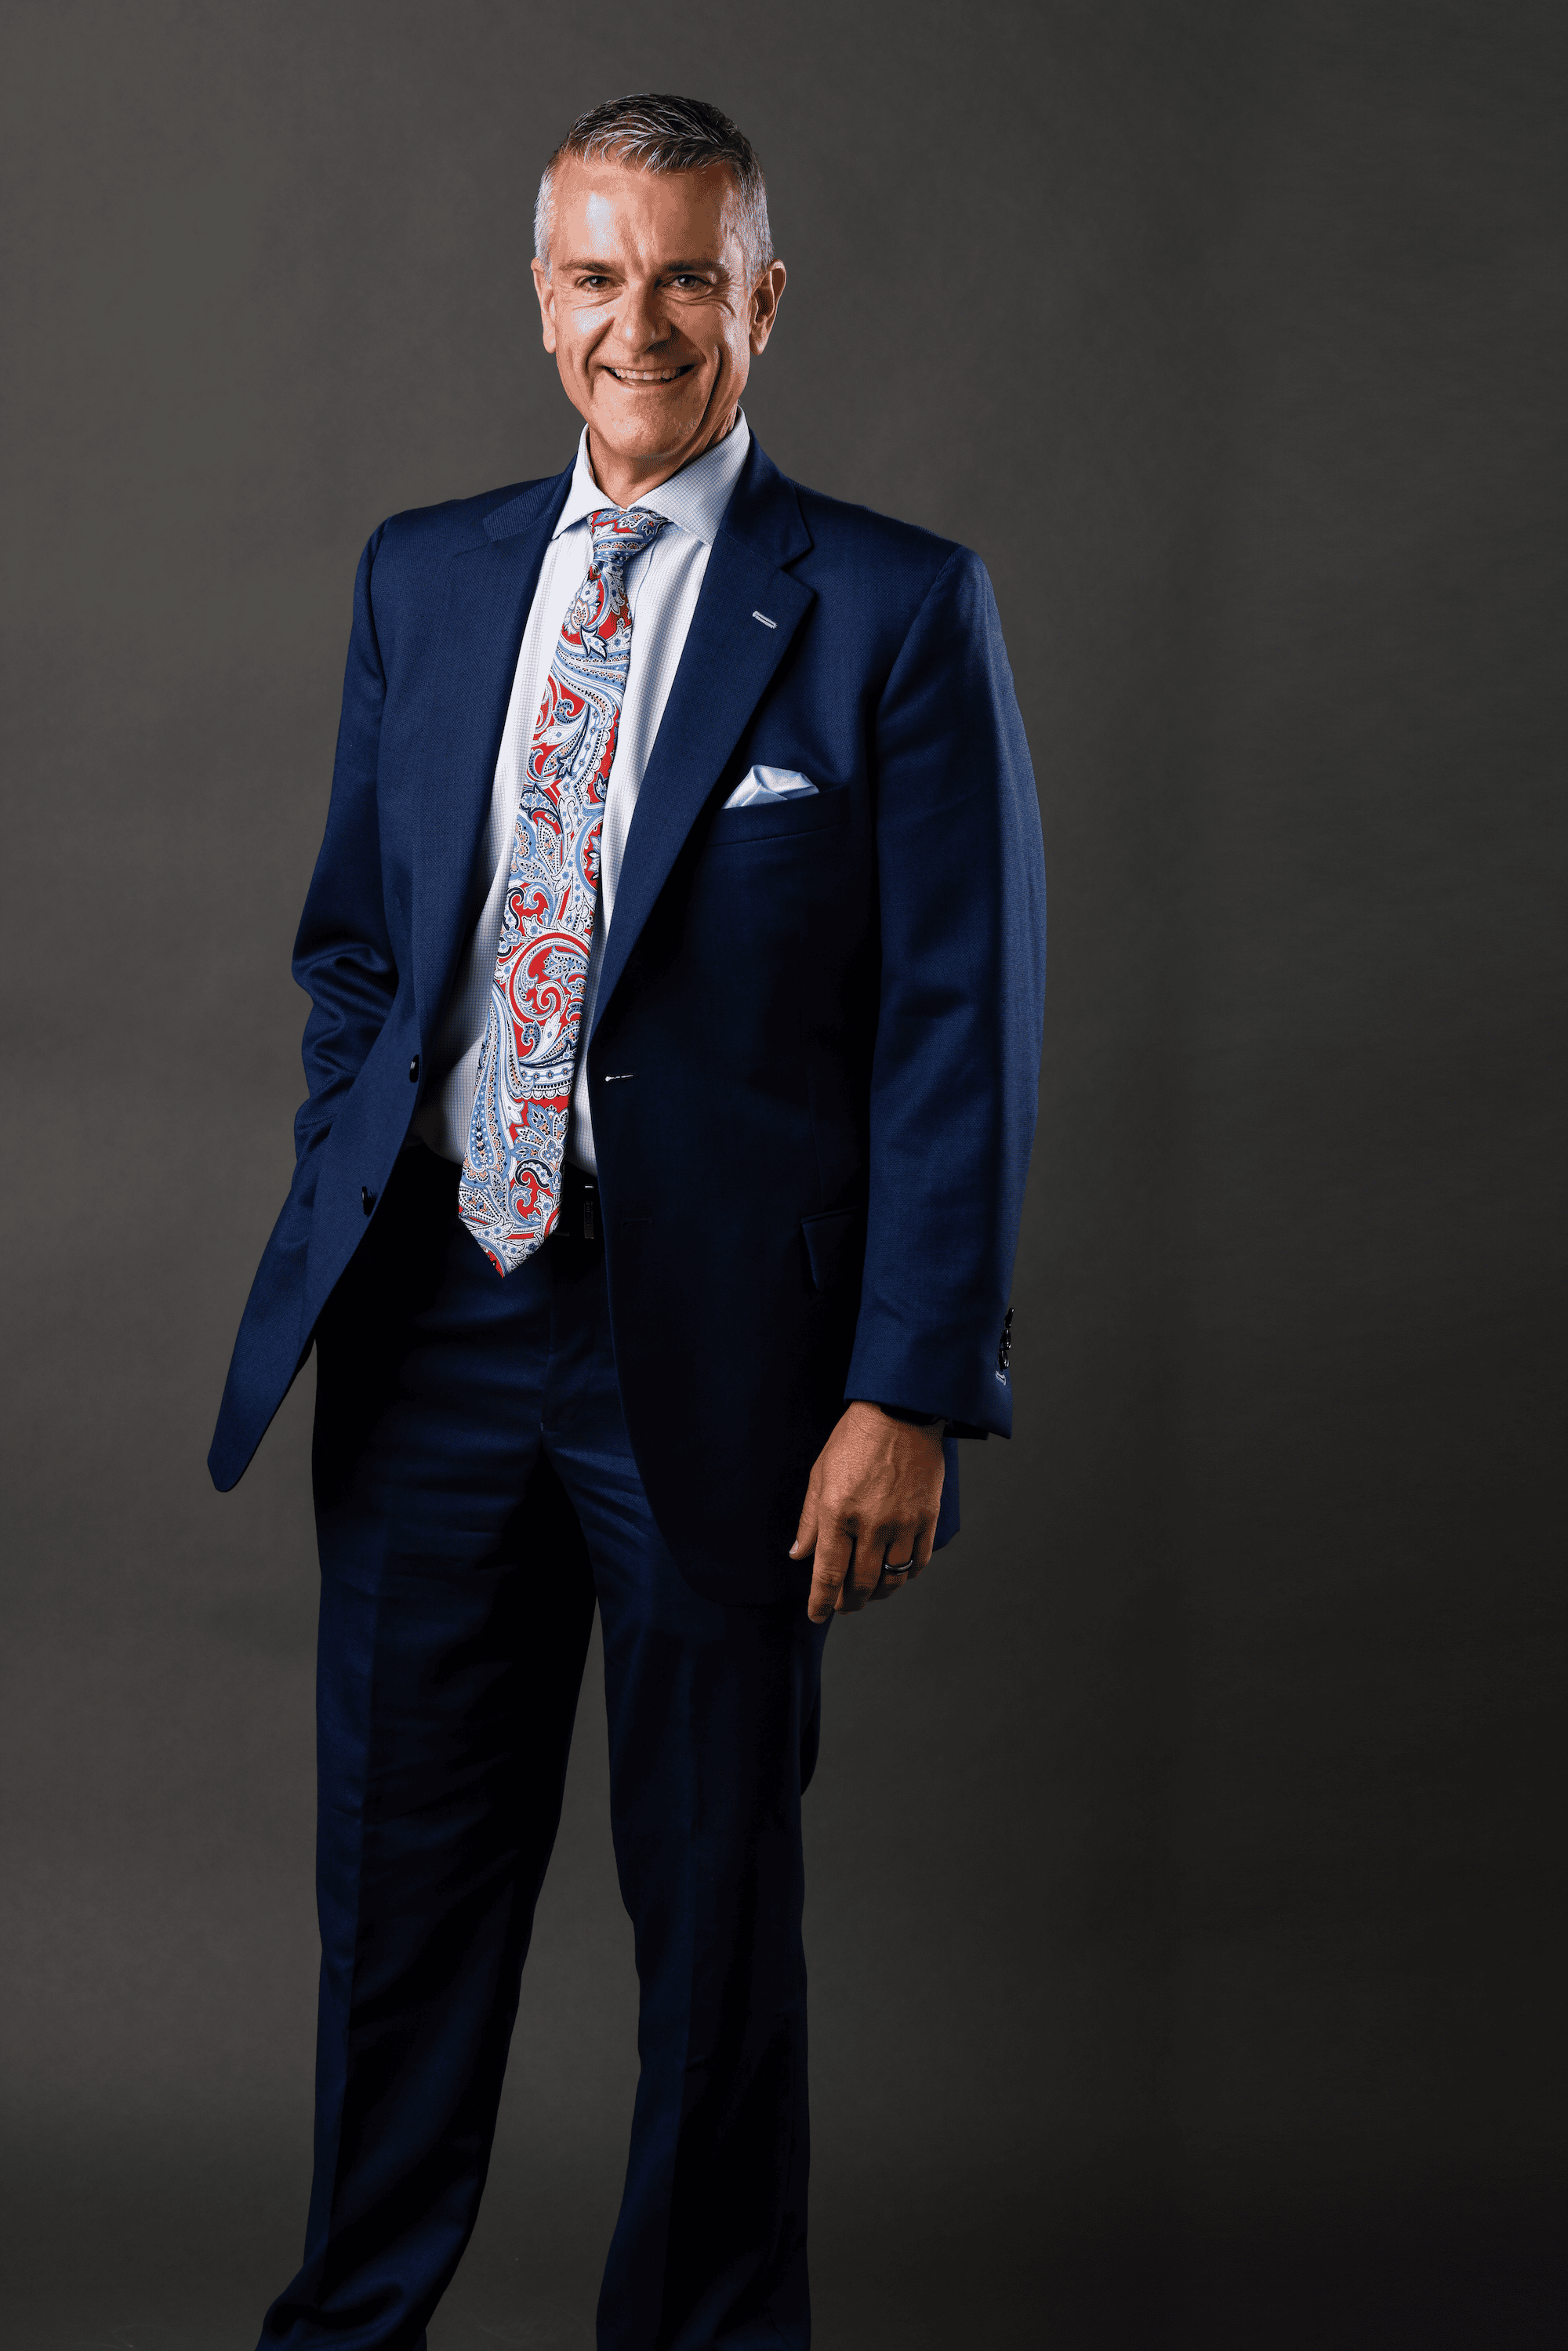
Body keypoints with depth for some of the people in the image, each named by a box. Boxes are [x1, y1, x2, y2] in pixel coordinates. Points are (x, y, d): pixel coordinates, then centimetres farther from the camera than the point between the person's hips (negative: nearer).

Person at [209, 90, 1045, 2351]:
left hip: (713, 1342, -4)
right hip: (434, 1321, 4)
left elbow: (961, 1033, -7)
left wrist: (913, 1394, -12)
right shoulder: (422, 576, 10)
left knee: (718, 1903, 11)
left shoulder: (895, 612, -5)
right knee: (403, 1871, 13)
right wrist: (342, 1228, 8)